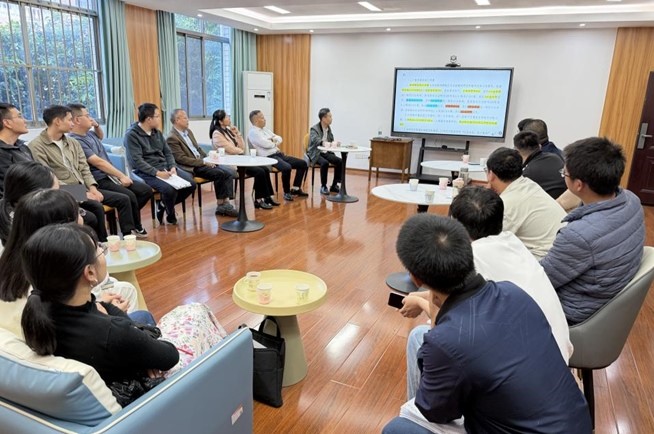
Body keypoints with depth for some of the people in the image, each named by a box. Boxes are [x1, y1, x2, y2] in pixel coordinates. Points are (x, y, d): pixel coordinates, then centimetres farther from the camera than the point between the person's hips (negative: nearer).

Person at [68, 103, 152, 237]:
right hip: (99, 181, -9)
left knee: (146, 190, 0)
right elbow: (98, 162, -21)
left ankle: (127, 219, 13)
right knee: (129, 196, -29)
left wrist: (97, 125, 14)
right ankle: (129, 235, -15)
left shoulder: (88, 133, 11)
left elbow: (101, 136, 36)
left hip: (110, 176, 9)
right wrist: (121, 176, -18)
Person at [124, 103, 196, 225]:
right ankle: (170, 214, 1)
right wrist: (157, 173, -26)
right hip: (146, 172, -7)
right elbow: (137, 161, -18)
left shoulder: (157, 132, 13)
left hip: (164, 167, 7)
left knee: (190, 183, -13)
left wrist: (172, 167, -7)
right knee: (170, 188, -33)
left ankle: (164, 205, 8)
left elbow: (167, 152, 13)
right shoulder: (131, 135, -10)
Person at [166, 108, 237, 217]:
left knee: (230, 173, -12)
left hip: (202, 161, 8)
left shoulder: (188, 131, 16)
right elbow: (181, 159, -16)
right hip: (192, 167, -8)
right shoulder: (172, 138, -10)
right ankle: (221, 204, -10)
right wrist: (203, 162, -18)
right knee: (220, 174, -26)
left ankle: (225, 203, -15)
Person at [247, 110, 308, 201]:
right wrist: (275, 142, 1)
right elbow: (266, 144, -19)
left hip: (278, 154, 9)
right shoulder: (253, 132, -7)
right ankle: (286, 192, -14)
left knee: (302, 163, 2)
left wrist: (274, 139, -4)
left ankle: (295, 189, 8)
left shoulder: (265, 129, 20)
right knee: (287, 168, -35)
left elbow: (279, 138, 18)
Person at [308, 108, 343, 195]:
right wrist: (324, 143, -53)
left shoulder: (329, 128, 8)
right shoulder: (314, 129, -14)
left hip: (326, 152, 6)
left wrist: (335, 143, -15)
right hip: (316, 153, -6)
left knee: (340, 161, -16)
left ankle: (334, 185, -4)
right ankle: (323, 187, -18)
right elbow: (315, 140, -33)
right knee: (325, 163, -34)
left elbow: (331, 141, 10)